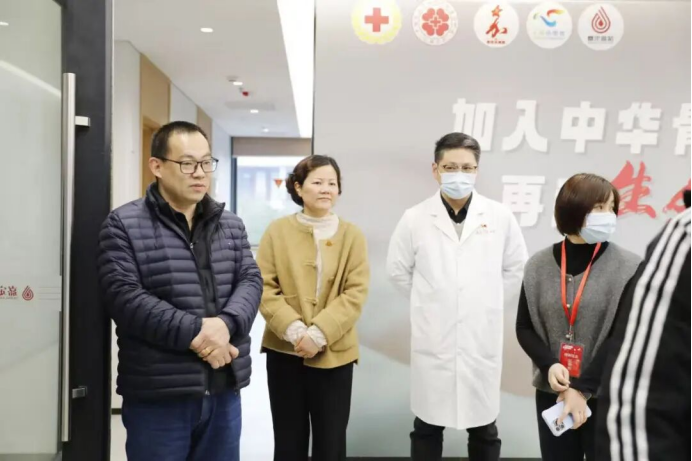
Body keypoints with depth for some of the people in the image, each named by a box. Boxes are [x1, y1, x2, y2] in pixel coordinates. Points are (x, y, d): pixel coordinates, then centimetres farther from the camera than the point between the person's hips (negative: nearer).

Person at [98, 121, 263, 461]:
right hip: (157, 396, -4)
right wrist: (195, 333, -20)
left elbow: (251, 281, 3)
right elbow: (125, 297, -13)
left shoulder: (231, 225, 10)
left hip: (225, 389, 5)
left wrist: (225, 323, -18)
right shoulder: (124, 225, -4)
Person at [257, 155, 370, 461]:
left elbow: (356, 293, -7)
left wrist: (319, 333, -17)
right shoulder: (278, 231, 0)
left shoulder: (352, 235, 0)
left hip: (334, 353, 0)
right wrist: (294, 329, -17)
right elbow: (264, 287, -4)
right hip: (284, 350, 0)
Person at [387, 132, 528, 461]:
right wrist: (428, 302, 6)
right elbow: (398, 270, 6)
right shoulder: (415, 219, -5)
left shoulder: (500, 217, -3)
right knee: (427, 428, 14)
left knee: (484, 430, 14)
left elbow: (517, 268, 9)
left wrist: (489, 303, 6)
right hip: (432, 341, 0)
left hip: (482, 340, 1)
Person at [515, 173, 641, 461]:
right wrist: (548, 365, -13)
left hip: (607, 397, -2)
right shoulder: (539, 266, 0)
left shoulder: (629, 268, -7)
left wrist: (583, 387, -15)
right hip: (551, 393, 2)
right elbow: (524, 327, 4)